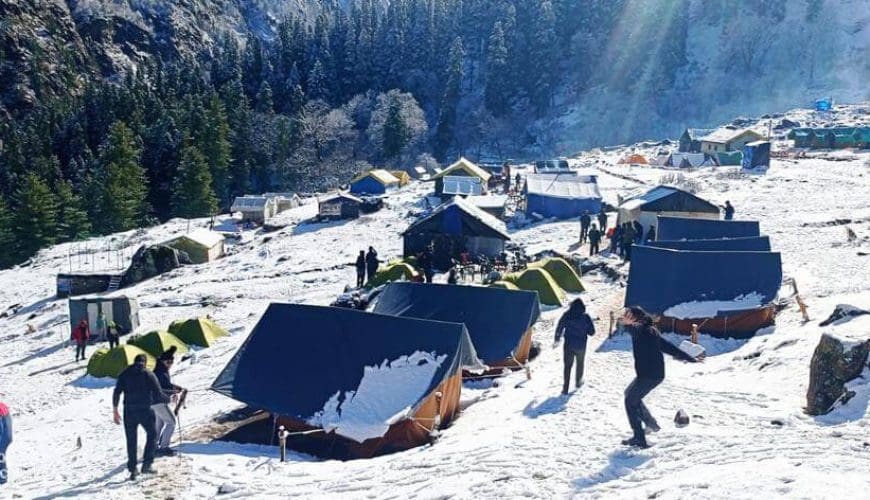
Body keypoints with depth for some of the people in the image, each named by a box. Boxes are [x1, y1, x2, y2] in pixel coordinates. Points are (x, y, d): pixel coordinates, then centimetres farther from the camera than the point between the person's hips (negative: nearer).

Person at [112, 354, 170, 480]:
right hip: (146, 411, -2)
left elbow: (117, 393, -1)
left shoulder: (124, 374, 7)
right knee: (152, 434, 16)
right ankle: (147, 464, 4)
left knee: (131, 441, 12)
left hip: (129, 412, 2)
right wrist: (169, 399, 12)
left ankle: (132, 469, 11)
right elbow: (158, 395, -5)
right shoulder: (149, 374, 0)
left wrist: (115, 410, 5)